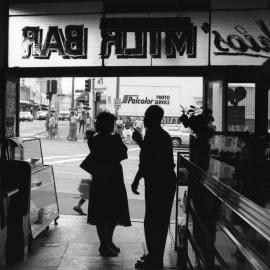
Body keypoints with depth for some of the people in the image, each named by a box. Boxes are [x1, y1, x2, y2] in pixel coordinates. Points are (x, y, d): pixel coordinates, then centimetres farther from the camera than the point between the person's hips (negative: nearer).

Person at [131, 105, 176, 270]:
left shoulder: (152, 134, -16)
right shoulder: (163, 135, 15)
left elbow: (147, 161, -21)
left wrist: (136, 180, -15)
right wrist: (140, 141, 23)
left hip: (157, 182, -10)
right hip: (166, 180, 10)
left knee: (152, 221, -2)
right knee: (160, 221, 18)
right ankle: (155, 257, 32)